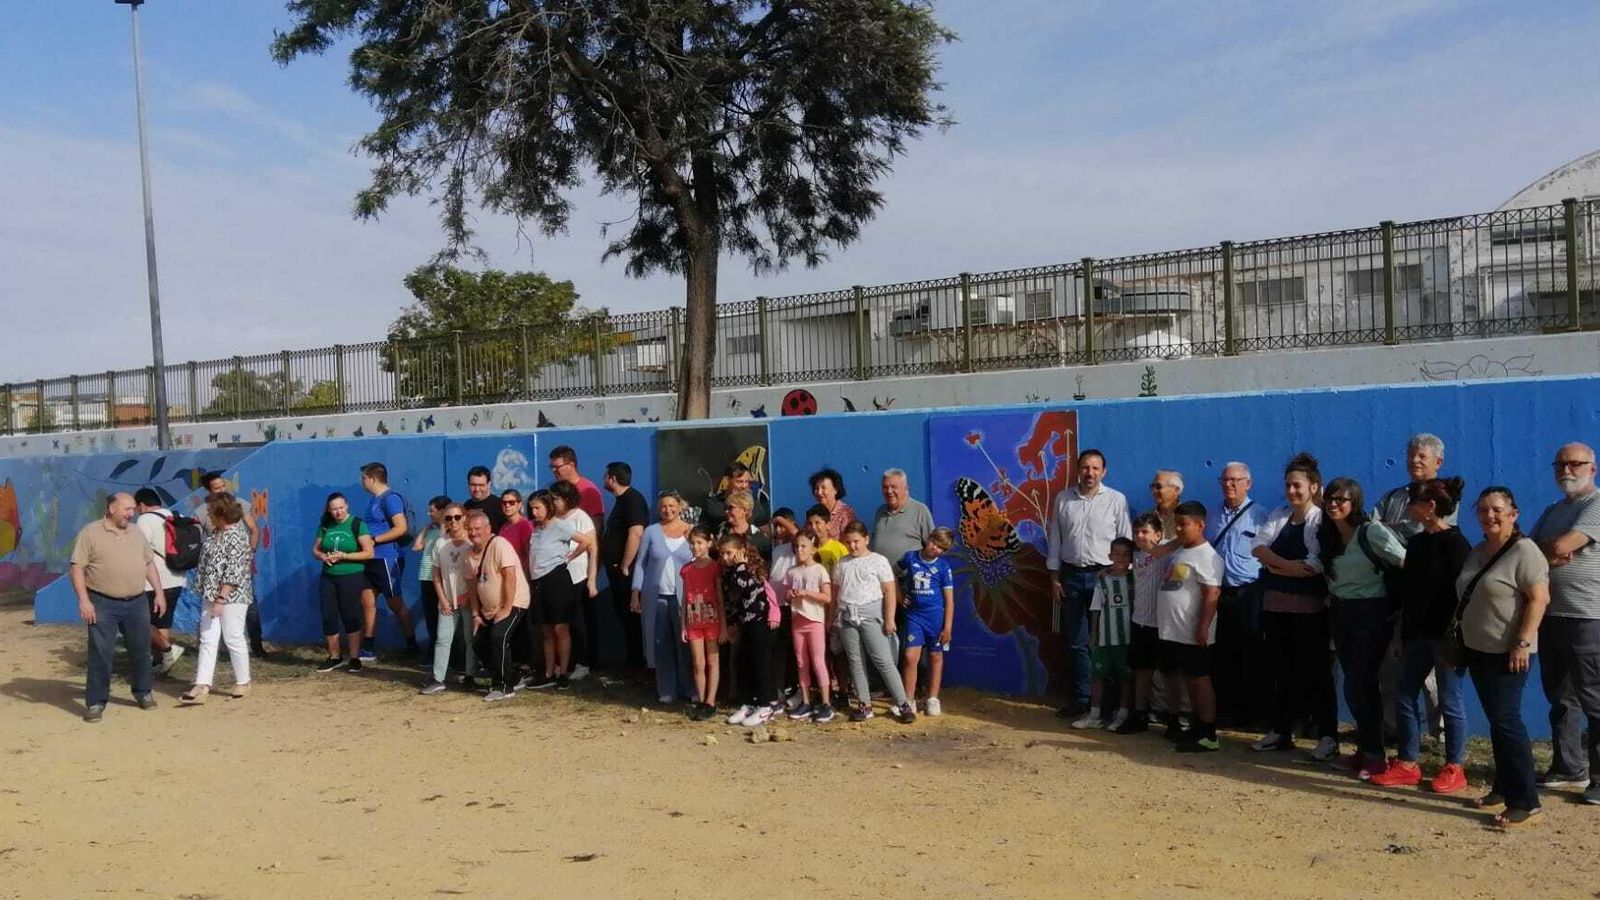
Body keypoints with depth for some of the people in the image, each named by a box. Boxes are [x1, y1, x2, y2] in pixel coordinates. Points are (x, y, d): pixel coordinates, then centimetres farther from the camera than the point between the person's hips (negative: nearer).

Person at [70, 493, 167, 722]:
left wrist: (159, 593, 11)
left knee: (141, 649, 11)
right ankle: (96, 701, 5)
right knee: (100, 653, -3)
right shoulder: (90, 533, -6)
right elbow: (77, 568, -9)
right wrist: (83, 600, -16)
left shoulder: (136, 533, 12)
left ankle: (143, 692, 26)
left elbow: (149, 564, 17)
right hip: (103, 604, -5)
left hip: (136, 603, 5)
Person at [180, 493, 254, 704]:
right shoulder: (216, 532, 10)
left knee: (233, 639, 1)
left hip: (231, 597, -9)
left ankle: (243, 683, 16)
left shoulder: (237, 537, -18)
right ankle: (201, 686, 2)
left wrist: (221, 599, -24)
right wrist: (211, 596, 18)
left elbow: (233, 573, -21)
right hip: (210, 595, 9)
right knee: (207, 640, 3)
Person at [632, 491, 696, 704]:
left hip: (684, 597, -1)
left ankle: (690, 690, 11)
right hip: (656, 597, 1)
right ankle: (666, 691, 14)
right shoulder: (651, 532, 5)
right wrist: (635, 594, 2)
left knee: (686, 643, 0)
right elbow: (640, 563, 7)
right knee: (662, 645, 5)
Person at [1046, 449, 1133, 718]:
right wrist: (1055, 577, 5)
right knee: (1076, 642, 7)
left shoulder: (1116, 500, -3)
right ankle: (1079, 699, 15)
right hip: (1071, 575, 2)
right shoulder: (1063, 499, 5)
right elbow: (1055, 539, 8)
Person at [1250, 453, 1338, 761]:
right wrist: (1287, 565, -18)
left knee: (1315, 671, 0)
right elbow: (1258, 546, -2)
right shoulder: (1278, 516, 12)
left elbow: (1316, 566, -18)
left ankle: (1328, 736, 7)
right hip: (1274, 605, 6)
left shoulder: (1322, 520, -7)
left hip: (1308, 608, -6)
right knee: (1279, 670, 12)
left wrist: (1274, 567, -9)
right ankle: (1281, 731, 22)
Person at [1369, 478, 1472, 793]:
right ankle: (1406, 764, 17)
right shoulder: (1417, 542, 12)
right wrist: (1404, 636, 15)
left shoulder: (1454, 543, -12)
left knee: (1450, 701, 2)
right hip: (1418, 634, 8)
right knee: (1404, 694, 9)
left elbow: (1461, 595, -16)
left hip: (1445, 635, -8)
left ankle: (1454, 769, 14)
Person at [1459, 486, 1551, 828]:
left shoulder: (1523, 550, -13)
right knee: (1496, 720, 13)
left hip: (1508, 652, -8)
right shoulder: (1477, 552, 13)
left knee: (1506, 719, -9)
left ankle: (1526, 799, -4)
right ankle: (1504, 788, 22)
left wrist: (1523, 643, -23)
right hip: (1478, 649, 8)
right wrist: (1460, 639, 18)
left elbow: (1539, 598, -18)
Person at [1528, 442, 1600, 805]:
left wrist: (1539, 550, 1)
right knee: (1559, 697, 15)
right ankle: (1569, 766, 25)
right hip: (1550, 615, 8)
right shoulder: (1553, 510, 18)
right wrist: (1552, 554, -10)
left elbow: (1560, 547, -19)